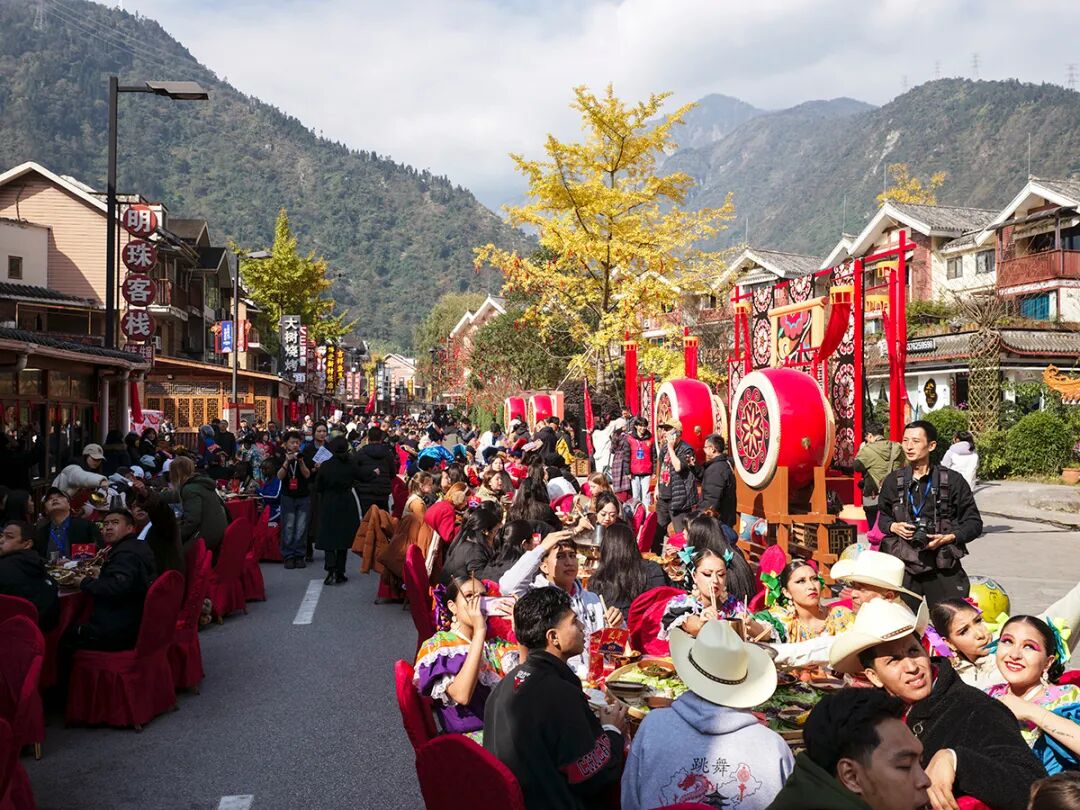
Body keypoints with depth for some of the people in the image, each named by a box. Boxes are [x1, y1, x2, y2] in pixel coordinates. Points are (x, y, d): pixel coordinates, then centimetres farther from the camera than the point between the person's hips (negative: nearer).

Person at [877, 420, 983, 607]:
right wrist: (893, 526, -1)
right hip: (903, 566, 2)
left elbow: (974, 522, 5)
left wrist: (949, 537, -11)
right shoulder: (893, 481, 8)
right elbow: (882, 516, 21)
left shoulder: (952, 481, 0)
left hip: (943, 570, -2)